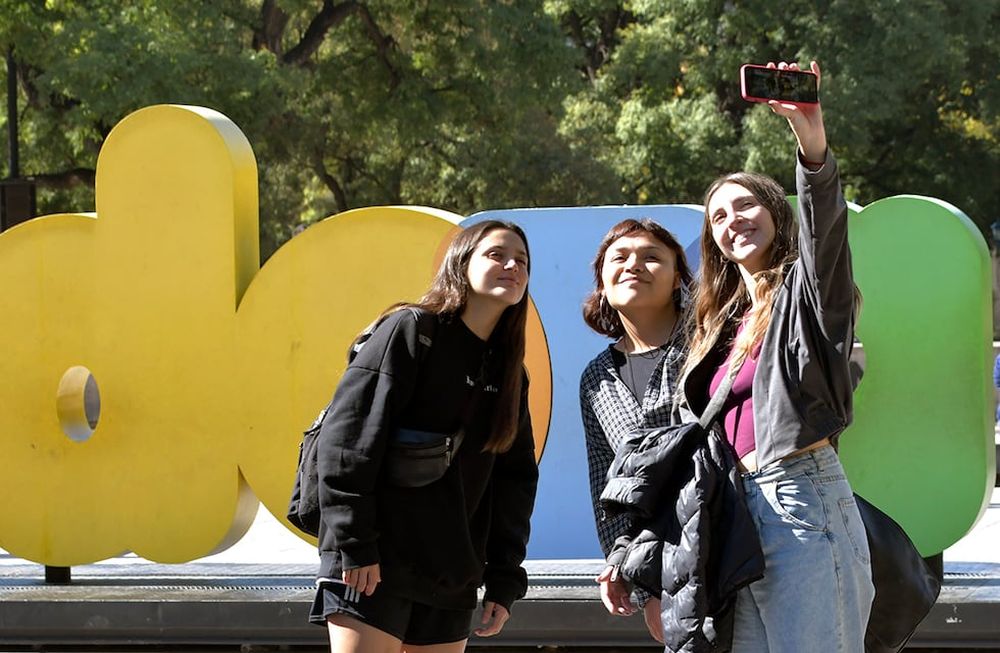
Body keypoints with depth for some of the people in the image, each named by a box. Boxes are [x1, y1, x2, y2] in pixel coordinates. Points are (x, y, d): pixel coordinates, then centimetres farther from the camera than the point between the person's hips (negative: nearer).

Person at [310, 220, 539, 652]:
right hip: (372, 566, -6)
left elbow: (516, 477, 16)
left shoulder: (508, 372, 14)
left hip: (452, 576, 6)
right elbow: (346, 437, -11)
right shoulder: (409, 331, -5)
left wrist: (504, 578, 7)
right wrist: (354, 545, -16)